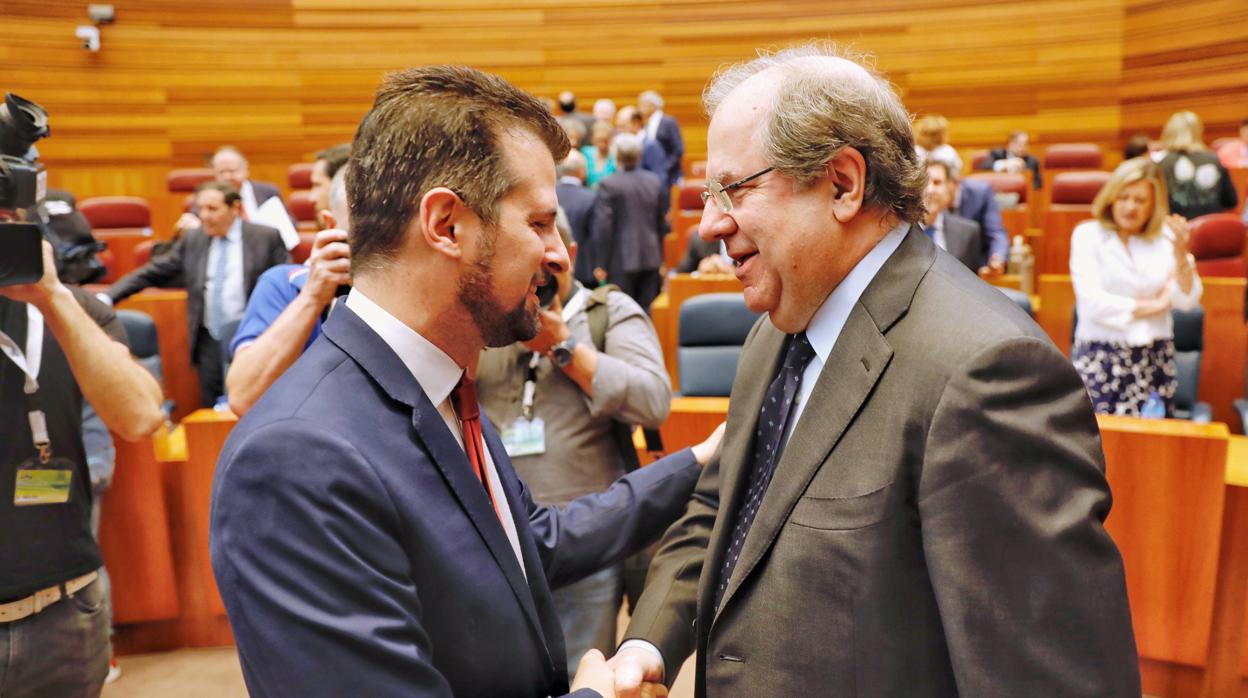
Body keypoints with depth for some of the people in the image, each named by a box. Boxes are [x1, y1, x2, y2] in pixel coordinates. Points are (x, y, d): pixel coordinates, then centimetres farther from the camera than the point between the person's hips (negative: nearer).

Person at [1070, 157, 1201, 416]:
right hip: (1100, 357, -3)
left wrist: (1181, 255, -13)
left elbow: (1187, 301, 1)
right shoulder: (1088, 234, -2)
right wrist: (1155, 305, -2)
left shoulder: (1166, 237, 8)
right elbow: (1093, 303, -13)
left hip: (1156, 359, 3)